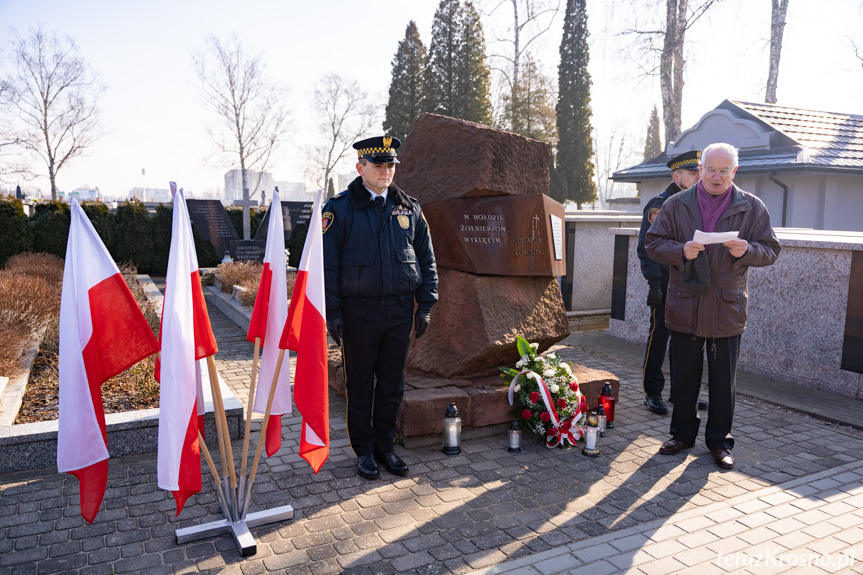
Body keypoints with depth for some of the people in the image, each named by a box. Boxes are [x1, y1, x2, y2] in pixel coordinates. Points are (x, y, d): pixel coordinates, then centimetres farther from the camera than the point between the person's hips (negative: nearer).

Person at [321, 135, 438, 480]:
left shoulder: (409, 209, 8)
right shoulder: (340, 209, -3)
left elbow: (426, 259, 11)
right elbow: (327, 264, -4)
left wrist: (425, 306, 6)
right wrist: (331, 312, -10)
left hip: (400, 310, 3)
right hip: (359, 312, -3)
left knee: (392, 384, 11)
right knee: (360, 385, 8)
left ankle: (385, 445, 28)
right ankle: (364, 451, 23)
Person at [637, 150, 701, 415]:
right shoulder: (659, 204, -7)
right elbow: (647, 246, -12)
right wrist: (654, 282, -18)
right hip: (666, 284, -6)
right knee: (659, 337, 0)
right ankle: (652, 393, 10)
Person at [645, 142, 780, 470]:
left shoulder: (752, 207, 3)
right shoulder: (676, 205, 3)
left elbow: (771, 251, 5)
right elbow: (653, 244, 2)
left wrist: (747, 250, -17)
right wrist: (681, 250, -18)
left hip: (727, 310, 0)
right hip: (684, 307, 1)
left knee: (723, 381, 9)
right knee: (683, 377, 10)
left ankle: (720, 440, 24)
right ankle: (683, 433, 27)